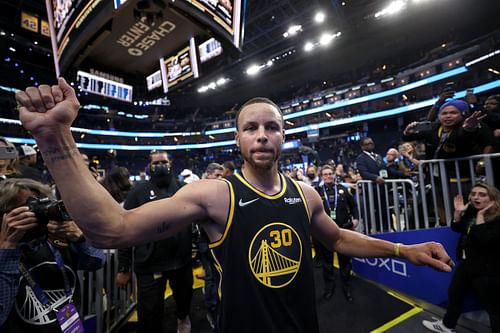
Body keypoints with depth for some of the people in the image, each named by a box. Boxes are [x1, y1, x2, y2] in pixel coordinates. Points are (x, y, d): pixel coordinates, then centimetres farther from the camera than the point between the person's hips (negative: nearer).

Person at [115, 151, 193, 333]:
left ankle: (183, 317, 60)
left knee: (185, 297, 25)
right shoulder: (139, 190, -6)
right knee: (150, 315, 10)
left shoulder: (182, 188, 2)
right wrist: (123, 267, -6)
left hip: (182, 260, 3)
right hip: (150, 264, -3)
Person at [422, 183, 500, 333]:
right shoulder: (471, 211, 2)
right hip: (467, 263, 8)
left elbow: (483, 240, -32)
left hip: (487, 270, -8)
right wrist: (458, 212, -2)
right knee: (454, 293, 19)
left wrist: (480, 215, -25)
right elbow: (457, 228, 15)